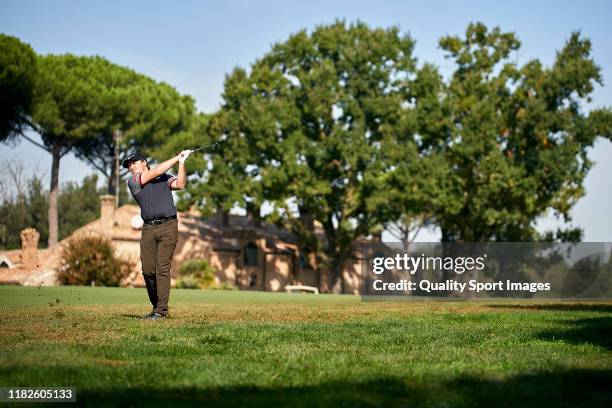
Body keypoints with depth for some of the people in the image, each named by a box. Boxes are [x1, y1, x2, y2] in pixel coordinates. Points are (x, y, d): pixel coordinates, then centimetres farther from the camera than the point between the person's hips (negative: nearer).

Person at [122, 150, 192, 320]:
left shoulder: (165, 178, 17)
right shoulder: (133, 181, 12)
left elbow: (180, 184, -1)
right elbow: (156, 171, 3)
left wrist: (182, 162, -7)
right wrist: (177, 157, 5)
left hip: (168, 226, -2)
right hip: (148, 229, 2)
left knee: (163, 268, -9)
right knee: (148, 270, -2)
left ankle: (161, 310, -10)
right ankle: (156, 306, 12)